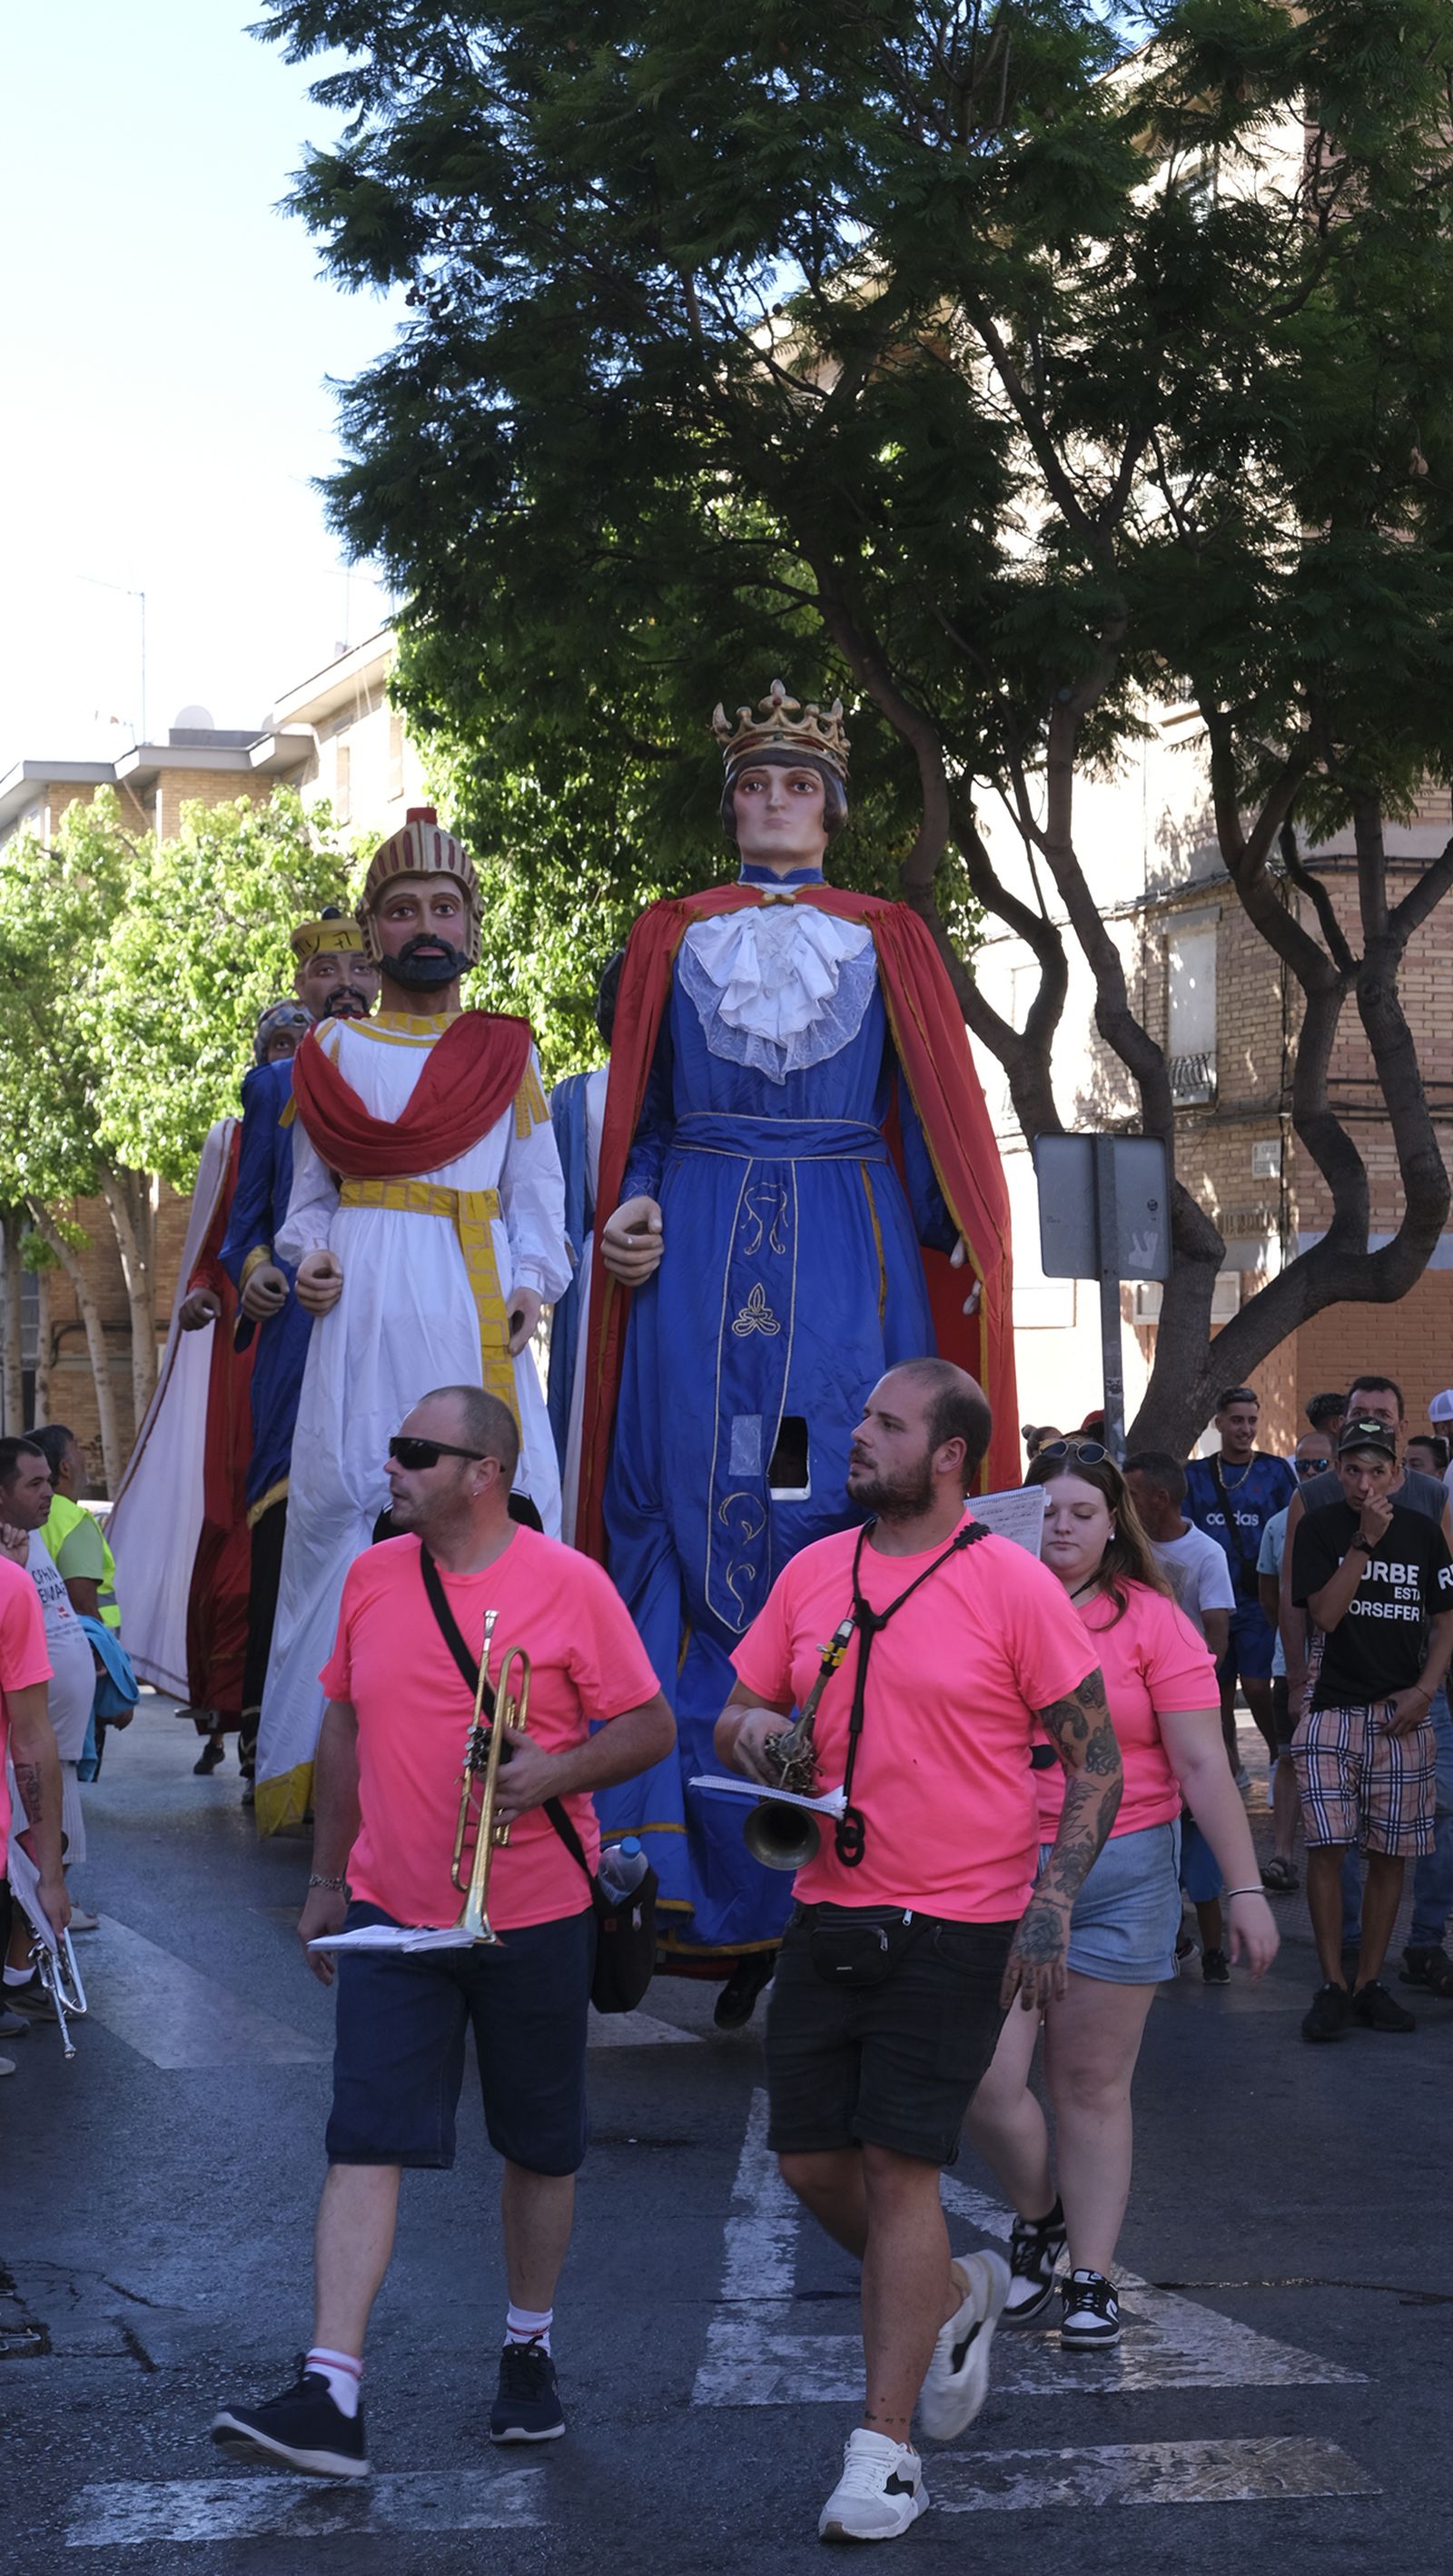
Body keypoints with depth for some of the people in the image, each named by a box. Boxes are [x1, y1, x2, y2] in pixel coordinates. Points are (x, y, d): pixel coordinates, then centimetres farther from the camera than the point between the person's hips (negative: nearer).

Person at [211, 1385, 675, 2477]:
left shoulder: (568, 1585, -9)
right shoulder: (372, 1577, 4)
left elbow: (650, 1728, -5)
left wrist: (556, 1772, -23)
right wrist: (326, 1878, 15)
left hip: (535, 1916, -2)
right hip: (390, 1914, 2)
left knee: (542, 2148, 11)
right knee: (364, 2145, -7)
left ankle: (530, 2353, 31)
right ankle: (331, 2397, -11)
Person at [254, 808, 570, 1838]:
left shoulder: (507, 1051, 14)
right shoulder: (332, 1051, 15)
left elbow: (540, 1193, 13)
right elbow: (311, 1190, 18)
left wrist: (531, 1286, -3)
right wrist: (310, 1257, -2)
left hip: (475, 1311, 0)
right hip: (364, 1303, 0)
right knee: (343, 1502, -6)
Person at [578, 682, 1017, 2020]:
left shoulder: (888, 940, 12)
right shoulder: (673, 937, 14)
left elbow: (937, 1117, 9)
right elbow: (638, 1117, 14)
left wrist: (962, 1247, -4)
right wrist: (629, 1214, -4)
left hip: (847, 1258, 0)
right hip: (702, 1257, 1)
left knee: (842, 1535, -5)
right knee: (694, 1526, -6)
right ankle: (713, 1882, -4)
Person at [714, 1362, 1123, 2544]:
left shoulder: (1011, 1584, -9)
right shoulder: (813, 1572, 7)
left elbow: (1095, 1758, -6)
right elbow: (737, 1712, 16)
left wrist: (1052, 1904, -15)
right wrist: (749, 1730, -9)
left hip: (955, 1930, -6)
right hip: (828, 1915, 6)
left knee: (898, 2169, -7)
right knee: (811, 2160, 8)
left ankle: (885, 2449, 4)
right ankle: (954, 2293, 37)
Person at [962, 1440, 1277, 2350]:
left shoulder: (1152, 1620, 0)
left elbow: (1203, 1765, -1)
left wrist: (1246, 1888, -4)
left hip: (1120, 1873, -1)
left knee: (1092, 2087, 4)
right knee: (985, 2080, -6)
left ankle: (1091, 2277, 14)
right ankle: (1038, 2216, 22)